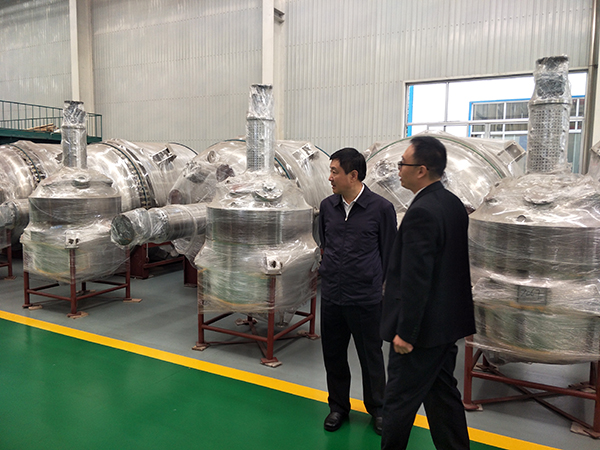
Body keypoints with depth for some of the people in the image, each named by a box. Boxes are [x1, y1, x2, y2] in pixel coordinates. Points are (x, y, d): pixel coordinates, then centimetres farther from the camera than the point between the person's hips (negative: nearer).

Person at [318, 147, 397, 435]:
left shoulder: (381, 209, -10)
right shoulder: (327, 206, 3)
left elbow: (389, 253, -1)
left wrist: (373, 283, 4)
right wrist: (330, 269, 13)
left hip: (366, 299, -4)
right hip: (331, 296, 4)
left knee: (371, 357, 12)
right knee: (333, 354, 15)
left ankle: (376, 408, 34)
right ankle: (338, 406, 35)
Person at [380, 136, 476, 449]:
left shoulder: (421, 212, -22)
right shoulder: (453, 203, 7)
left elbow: (416, 279, -24)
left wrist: (405, 332, -18)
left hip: (422, 328, -10)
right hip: (447, 322, 10)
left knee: (399, 402, 7)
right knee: (442, 395, 21)